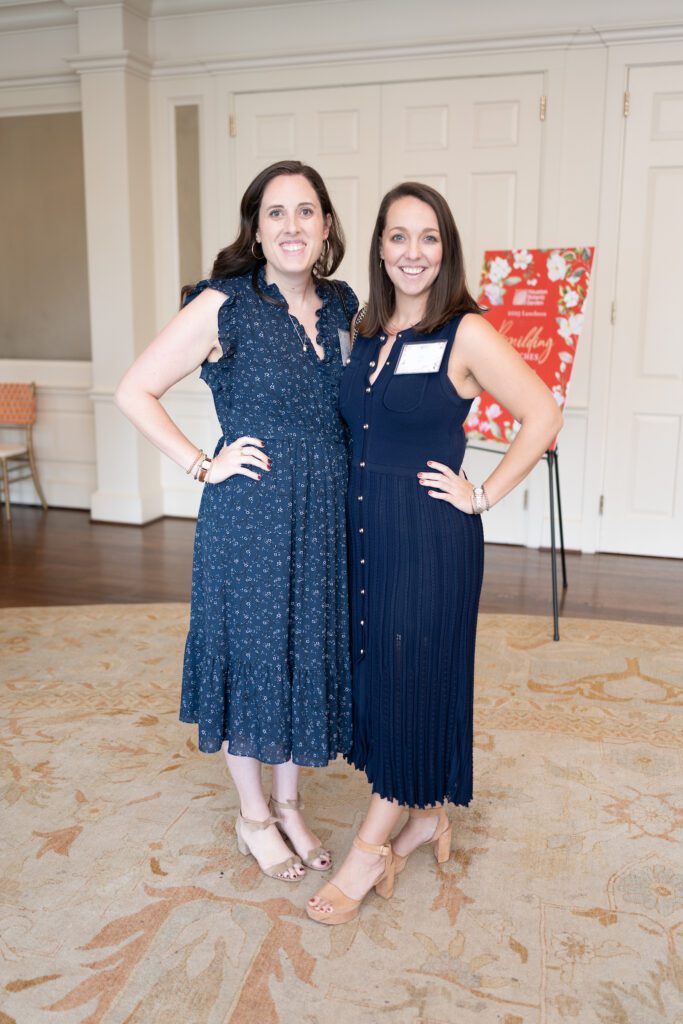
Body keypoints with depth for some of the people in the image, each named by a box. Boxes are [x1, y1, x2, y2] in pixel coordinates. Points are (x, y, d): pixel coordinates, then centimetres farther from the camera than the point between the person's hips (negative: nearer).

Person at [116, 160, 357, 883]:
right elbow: (134, 391, -7)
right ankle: (253, 817, 30)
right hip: (249, 513, -5)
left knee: (307, 651, 14)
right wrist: (202, 465, -11)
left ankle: (288, 804, 36)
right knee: (250, 652, 7)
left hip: (326, 514, 5)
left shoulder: (340, 308, 8)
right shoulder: (224, 305, -8)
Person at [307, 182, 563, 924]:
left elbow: (543, 416, -10)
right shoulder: (364, 333, 9)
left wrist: (482, 495, -11)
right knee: (375, 676, 13)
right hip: (363, 529, 7)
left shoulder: (466, 335, -9)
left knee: (413, 681, 4)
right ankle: (424, 816, 34)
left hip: (430, 537, -6)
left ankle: (369, 850, 19)